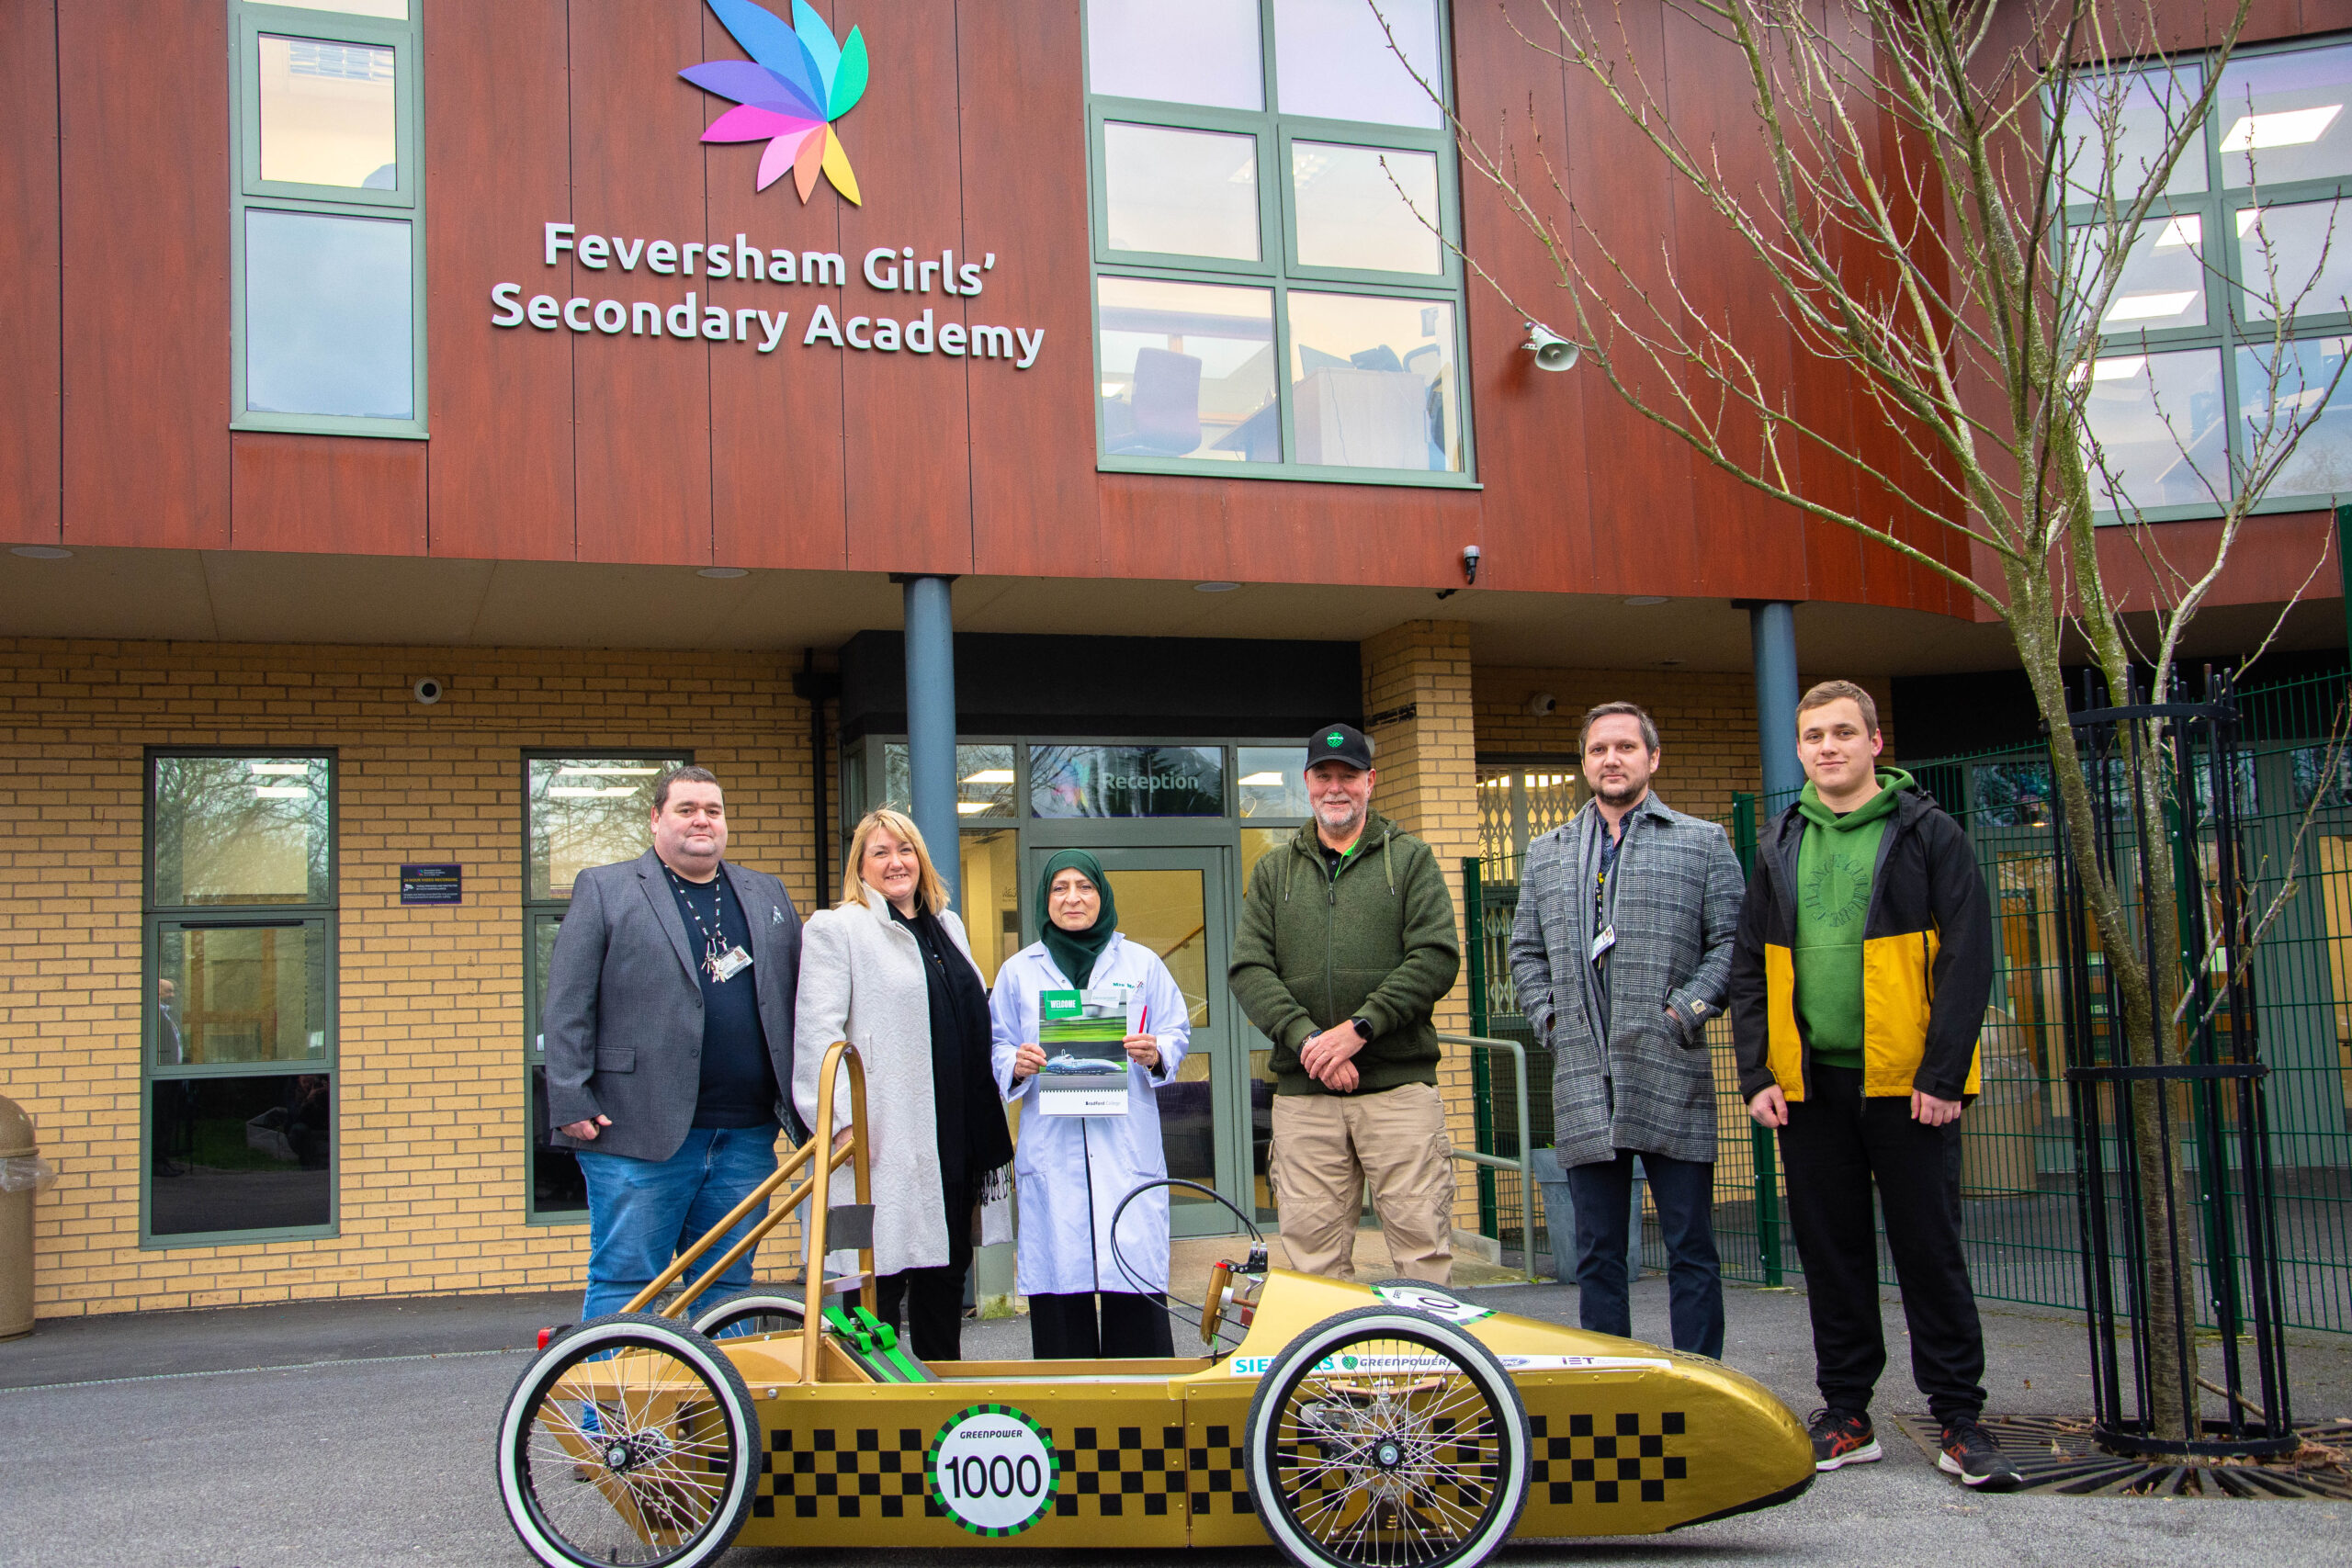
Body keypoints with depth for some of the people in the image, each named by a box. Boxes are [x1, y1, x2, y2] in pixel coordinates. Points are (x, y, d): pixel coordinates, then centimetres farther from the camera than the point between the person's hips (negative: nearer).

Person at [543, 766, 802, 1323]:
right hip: (640, 1133, -4)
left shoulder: (767, 894, 18)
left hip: (746, 1135, 4)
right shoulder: (604, 890, 5)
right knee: (624, 1286, -1)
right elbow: (566, 1008, -1)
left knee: (729, 1286, 10)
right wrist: (572, 1105, -9)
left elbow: (801, 999, 19)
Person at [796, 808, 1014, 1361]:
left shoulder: (948, 926, 19)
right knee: (883, 1270, -5)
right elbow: (819, 1032, -10)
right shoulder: (835, 929, -2)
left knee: (948, 1264, 13)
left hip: (955, 1138, 7)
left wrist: (989, 1128, 22)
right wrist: (842, 1119, -19)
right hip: (886, 1137, -7)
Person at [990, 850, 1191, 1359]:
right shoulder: (1018, 971, 14)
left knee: (1135, 1271, -8)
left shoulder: (1141, 963, 13)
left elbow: (1178, 1033, 12)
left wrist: (1157, 1055, -10)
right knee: (1059, 1276, -3)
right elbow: (997, 1046, 14)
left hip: (1127, 1142, -1)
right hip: (1051, 1145, 1)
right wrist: (1016, 1065, -8)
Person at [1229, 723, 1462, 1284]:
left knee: (1421, 1240, -4)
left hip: (1400, 1086, -2)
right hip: (1303, 1090, 2)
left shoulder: (1410, 859, 11)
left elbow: (1436, 956, -2)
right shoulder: (1273, 870, 17)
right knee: (1313, 1251, 1)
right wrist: (1306, 1038, -10)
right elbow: (1249, 969, 6)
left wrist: (1359, 1028, -12)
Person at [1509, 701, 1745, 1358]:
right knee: (1597, 1253, 7)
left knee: (1691, 1248, 1)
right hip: (1584, 1083, 3)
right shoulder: (1546, 854, 17)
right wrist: (1549, 1016, 6)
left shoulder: (1703, 843, 8)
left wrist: (1686, 1012, -9)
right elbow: (1525, 951, 21)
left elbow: (1731, 942, 2)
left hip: (1672, 1080, -3)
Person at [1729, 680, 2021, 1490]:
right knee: (1831, 1253, 9)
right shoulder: (1779, 847, 11)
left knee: (1930, 1251, 1)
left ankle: (1959, 1420, 10)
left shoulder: (1928, 833, 0)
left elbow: (1967, 957, -5)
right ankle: (1845, 1414, 18)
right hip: (1809, 1086, 4)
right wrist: (1757, 1074, 2)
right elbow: (1749, 968, 12)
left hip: (1908, 1084, -3)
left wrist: (1942, 1074, -12)